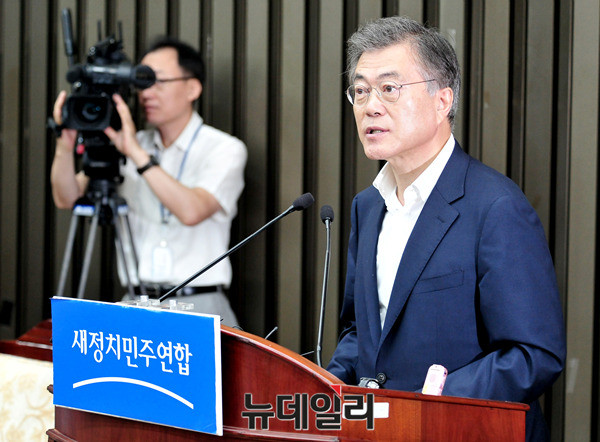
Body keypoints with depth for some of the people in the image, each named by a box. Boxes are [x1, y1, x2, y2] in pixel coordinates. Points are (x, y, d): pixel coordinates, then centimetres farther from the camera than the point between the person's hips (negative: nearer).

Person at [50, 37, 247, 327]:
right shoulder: (127, 146, 13)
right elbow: (67, 199, 7)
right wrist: (65, 145, -11)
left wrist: (137, 153, -19)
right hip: (137, 304, 4)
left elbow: (192, 211, -19)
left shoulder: (225, 149, -1)